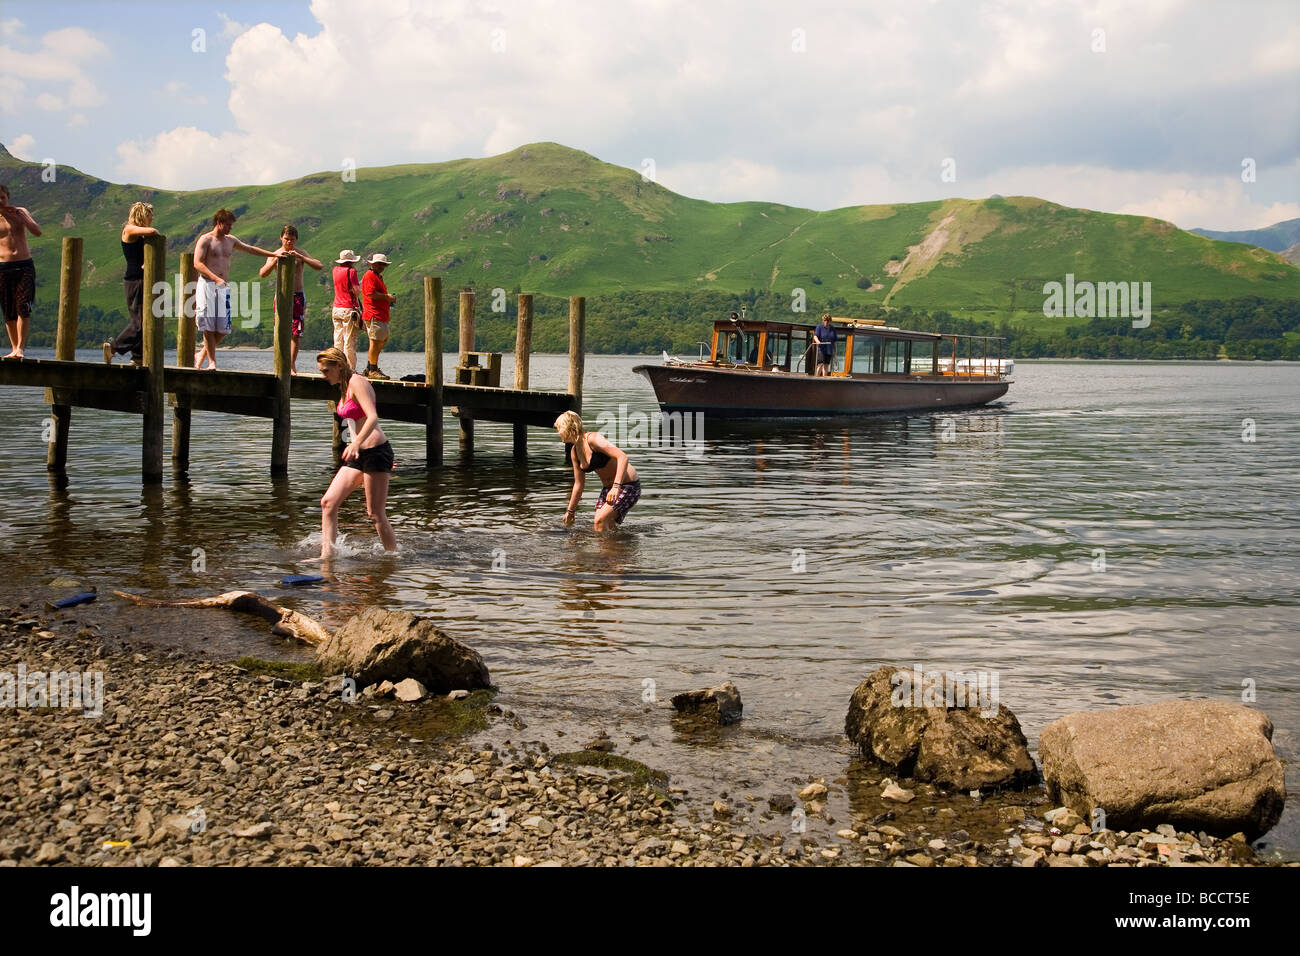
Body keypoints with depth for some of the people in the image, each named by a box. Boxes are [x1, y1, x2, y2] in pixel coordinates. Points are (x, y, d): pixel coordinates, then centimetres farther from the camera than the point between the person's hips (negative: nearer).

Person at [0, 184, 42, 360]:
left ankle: (20, 347, -14)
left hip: (24, 265, 0)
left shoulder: (20, 212, 9)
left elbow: (37, 232, -3)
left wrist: (20, 216, -10)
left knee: (23, 309, -12)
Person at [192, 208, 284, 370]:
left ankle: (203, 354, 17)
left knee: (223, 328, 0)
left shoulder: (230, 240, 17)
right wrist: (216, 278, -24)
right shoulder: (205, 240, -3)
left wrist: (274, 254, 27)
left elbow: (251, 249, 29)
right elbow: (197, 263, -12)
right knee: (208, 325, -7)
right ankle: (212, 361, -2)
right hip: (207, 285, -6)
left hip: (222, 287, 6)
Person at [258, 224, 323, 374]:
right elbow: (262, 273, -9)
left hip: (298, 296, 0)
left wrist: (300, 257, -17)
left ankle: (292, 365, 1)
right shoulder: (275, 255, 6)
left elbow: (319, 266, -7)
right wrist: (277, 259, -21)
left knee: (295, 334, -4)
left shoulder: (300, 254, 6)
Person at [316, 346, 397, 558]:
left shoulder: (357, 382, -11)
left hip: (375, 451, -9)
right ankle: (327, 554, 0)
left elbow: (373, 418, -24)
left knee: (375, 514, -5)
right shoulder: (344, 388, 17)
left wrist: (356, 443, -37)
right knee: (328, 502, 0)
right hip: (359, 455, 9)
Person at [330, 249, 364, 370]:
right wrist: (360, 284, 7)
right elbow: (357, 292, -11)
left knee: (338, 341, 9)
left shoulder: (335, 270, 10)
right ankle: (350, 369, -5)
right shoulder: (351, 271, -9)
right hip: (349, 309, -6)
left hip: (336, 309, 6)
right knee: (349, 342, -4)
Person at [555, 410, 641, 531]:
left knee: (600, 521, -20)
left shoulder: (593, 439, -21)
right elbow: (578, 484, 16)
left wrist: (616, 486, -41)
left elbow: (623, 457, -32)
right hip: (608, 488, 8)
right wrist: (570, 511, 20)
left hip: (628, 486, -8)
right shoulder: (574, 451, 5)